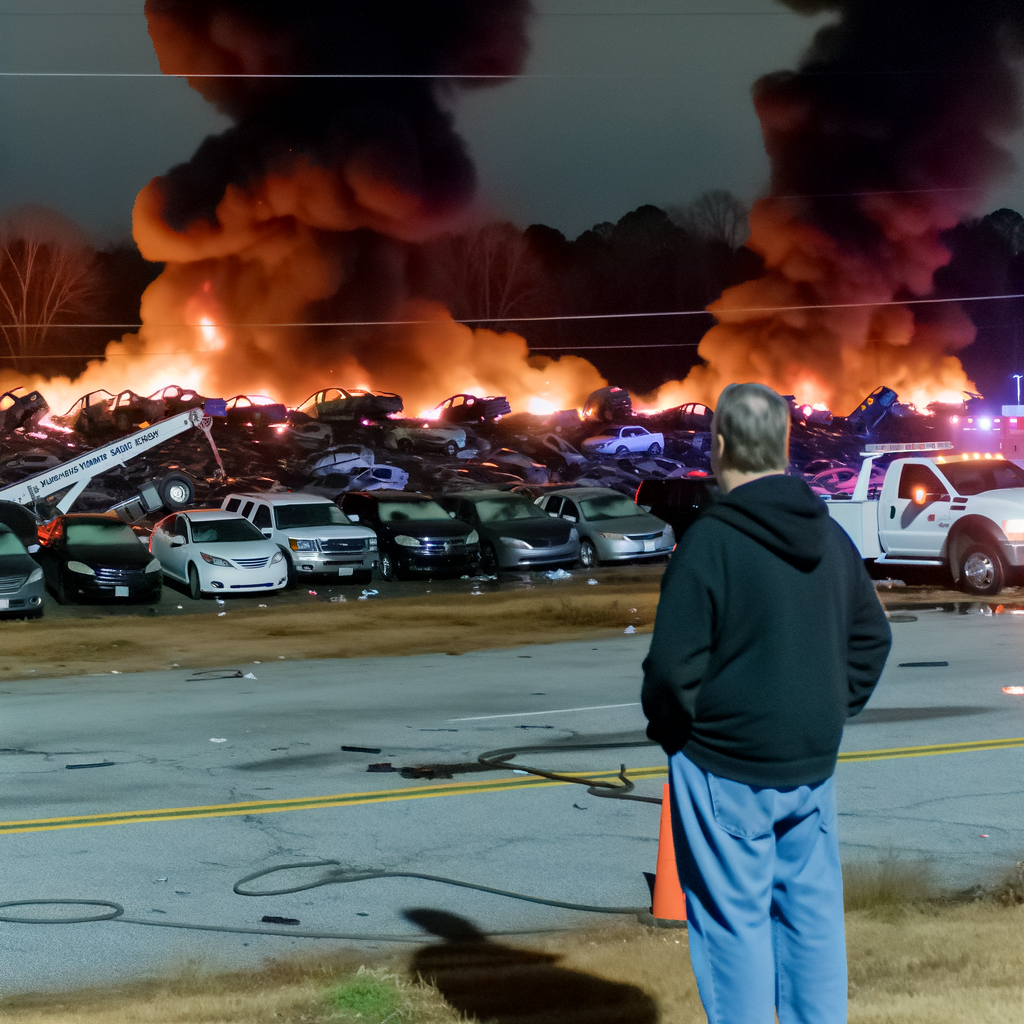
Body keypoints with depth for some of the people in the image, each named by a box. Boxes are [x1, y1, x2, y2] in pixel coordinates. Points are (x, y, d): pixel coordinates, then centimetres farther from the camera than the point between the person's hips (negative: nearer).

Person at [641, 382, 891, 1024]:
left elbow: (674, 665, -17)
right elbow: (872, 637, 16)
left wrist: (669, 729, 0)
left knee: (735, 922, 2)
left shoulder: (710, 543, -17)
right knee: (812, 913, 13)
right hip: (813, 766, 6)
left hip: (726, 770, -6)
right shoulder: (830, 537, 6)